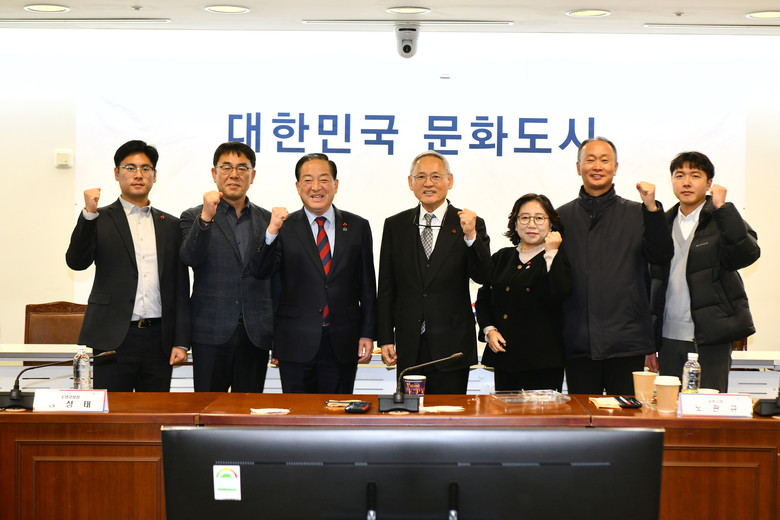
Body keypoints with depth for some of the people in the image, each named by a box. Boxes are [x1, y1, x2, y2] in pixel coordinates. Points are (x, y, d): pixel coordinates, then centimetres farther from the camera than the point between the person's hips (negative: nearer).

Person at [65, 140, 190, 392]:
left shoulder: (170, 225, 13)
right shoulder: (99, 220, 6)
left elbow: (180, 288, 11)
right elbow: (77, 262, -10)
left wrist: (181, 342, 5)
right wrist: (89, 214, -20)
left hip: (158, 340, 3)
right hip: (111, 340, -3)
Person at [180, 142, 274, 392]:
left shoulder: (267, 220, 13)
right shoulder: (194, 217, 6)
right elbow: (190, 258, -13)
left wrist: (279, 338, 10)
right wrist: (206, 218, -25)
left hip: (256, 335, 2)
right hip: (212, 334, -2)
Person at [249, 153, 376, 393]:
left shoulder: (358, 227, 7)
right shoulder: (285, 227, 3)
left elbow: (367, 286, 8)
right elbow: (260, 272, -8)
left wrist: (368, 334, 3)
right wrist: (271, 232, -22)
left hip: (342, 345, 1)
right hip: (296, 344, -1)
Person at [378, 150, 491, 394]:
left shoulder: (471, 225, 1)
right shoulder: (395, 226, 7)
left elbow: (484, 277, -11)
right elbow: (386, 289, 8)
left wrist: (471, 236, -25)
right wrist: (385, 339, 4)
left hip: (452, 347, -2)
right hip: (409, 349, 2)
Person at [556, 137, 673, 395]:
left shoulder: (636, 214, 8)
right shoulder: (562, 217, 12)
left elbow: (662, 255, -7)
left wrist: (652, 208, -15)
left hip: (627, 343, -1)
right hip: (579, 344, 1)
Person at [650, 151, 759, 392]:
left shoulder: (721, 221, 0)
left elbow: (748, 254, -20)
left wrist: (722, 207, -21)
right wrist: (649, 341, 13)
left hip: (710, 341, -4)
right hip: (670, 340, 4)